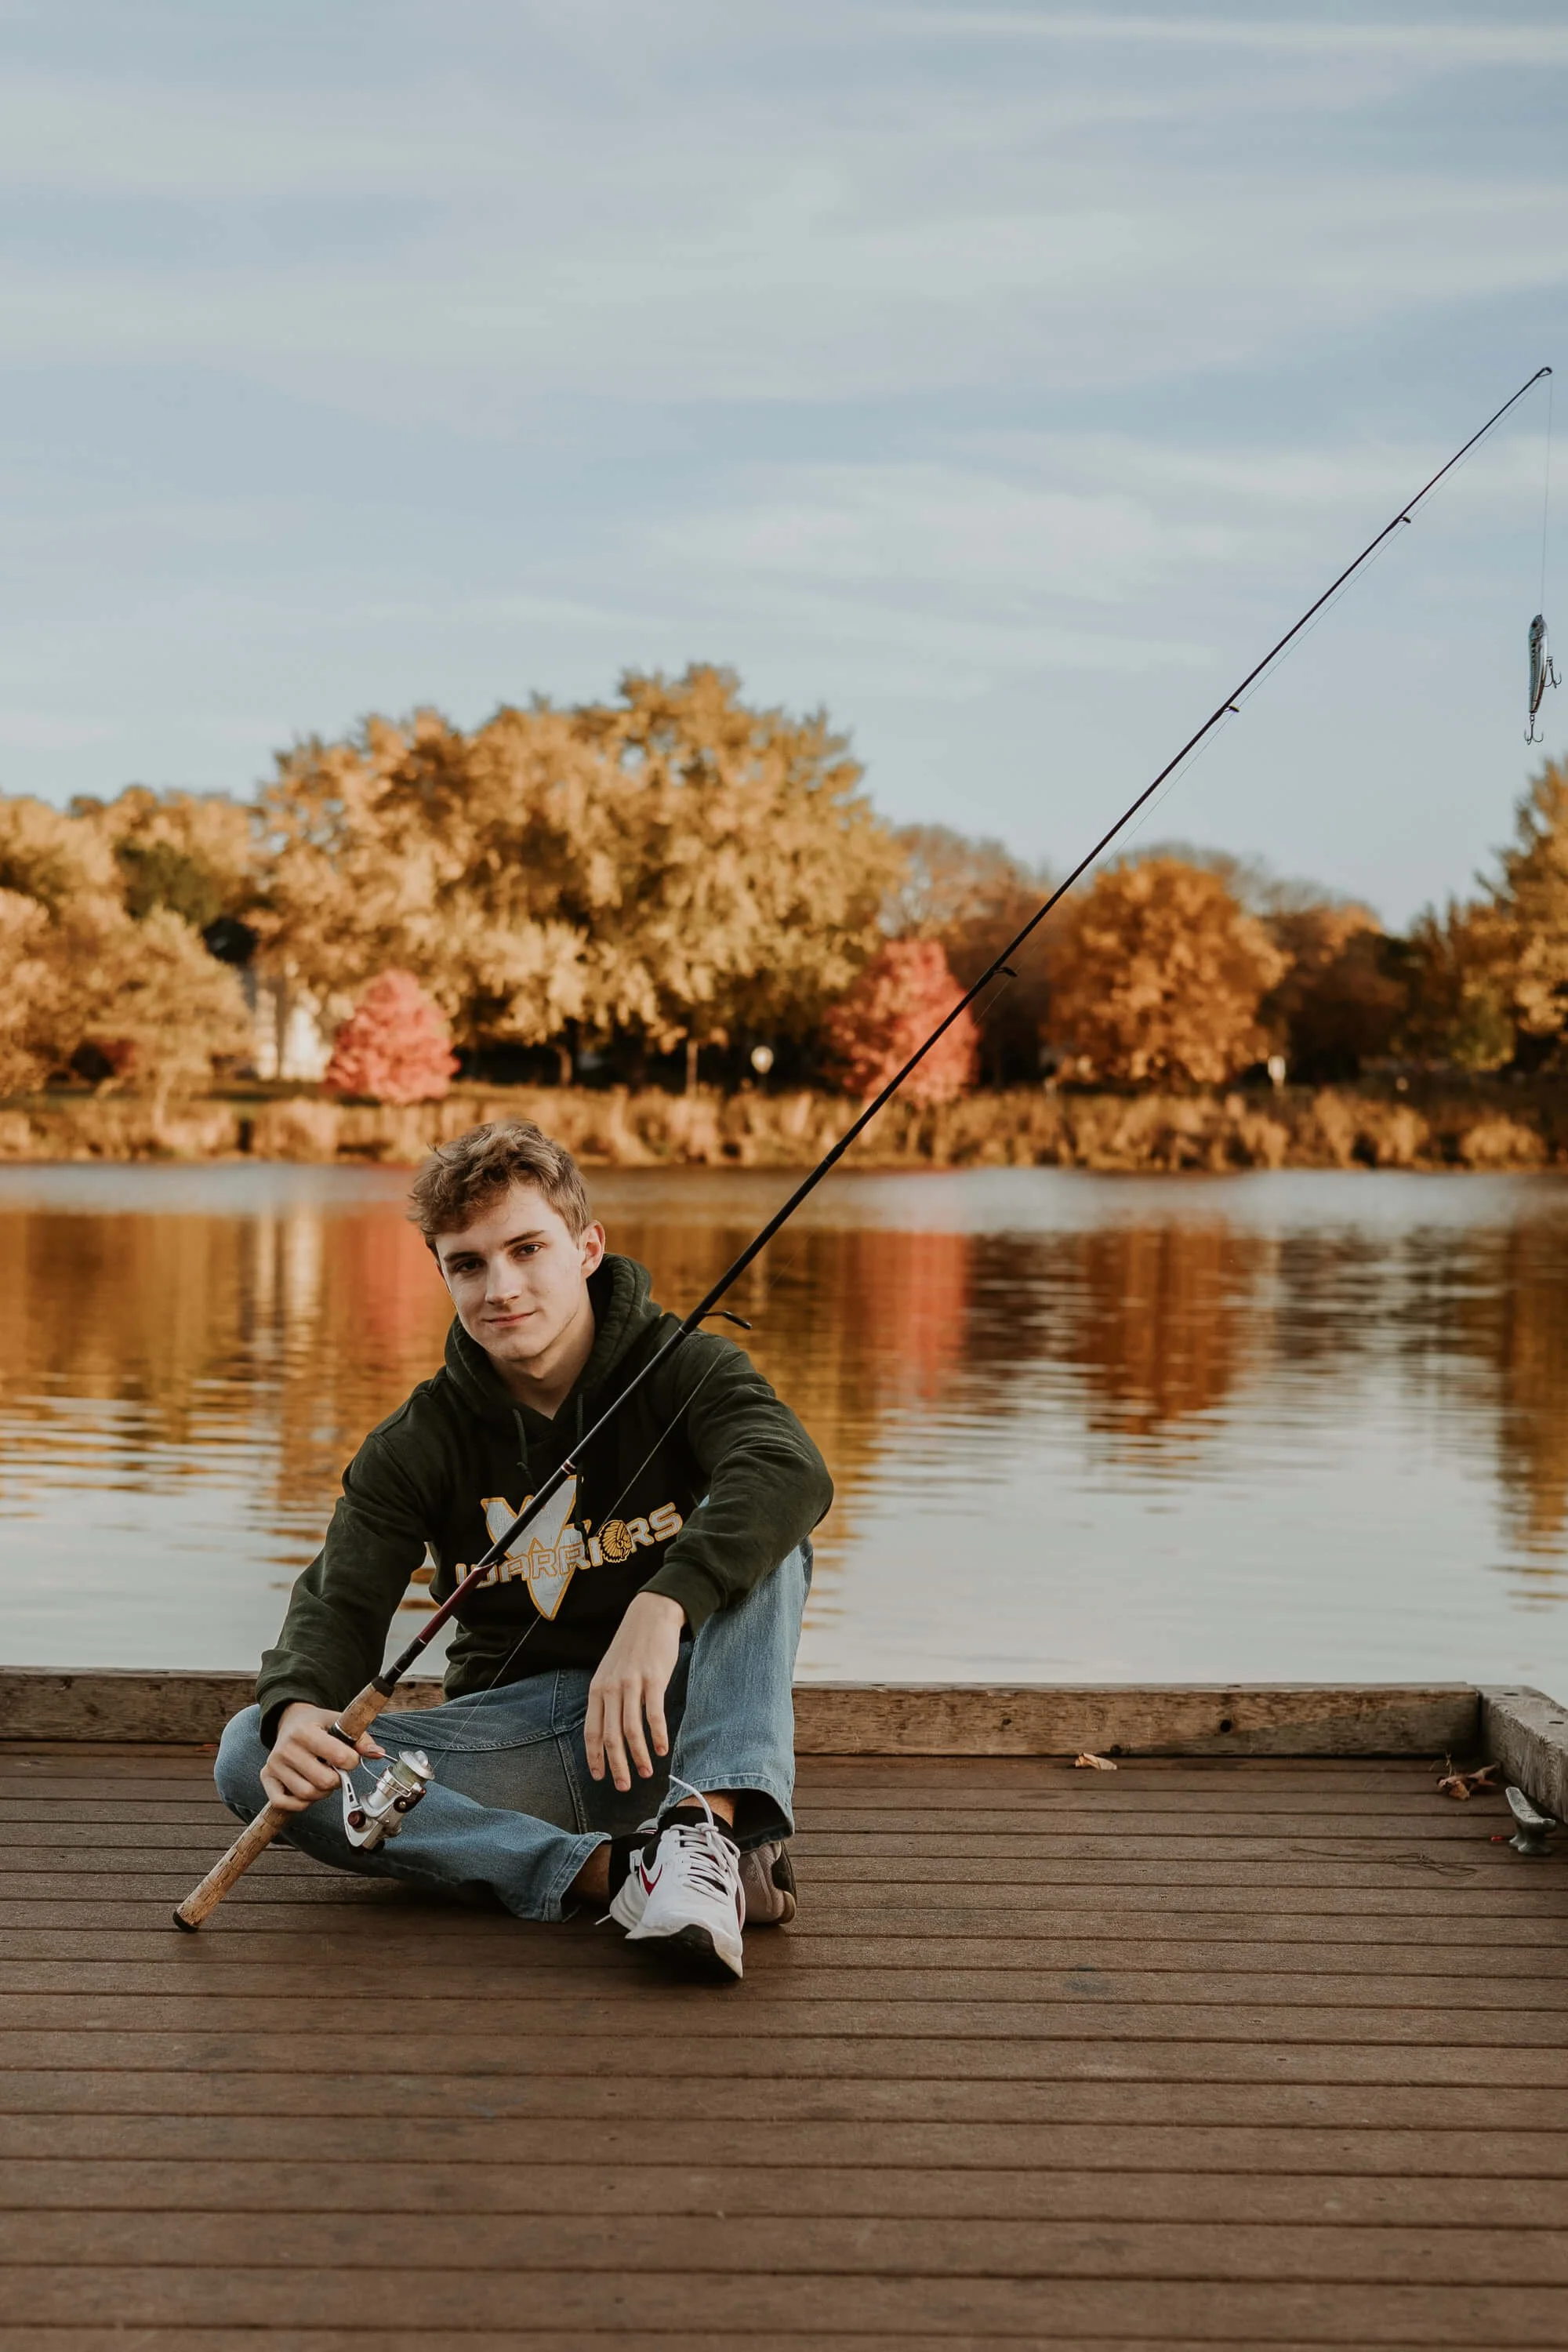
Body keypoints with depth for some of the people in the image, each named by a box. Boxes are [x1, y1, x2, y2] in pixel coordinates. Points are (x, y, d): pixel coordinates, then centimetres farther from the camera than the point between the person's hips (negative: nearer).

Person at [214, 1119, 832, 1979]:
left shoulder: (680, 1371, -6)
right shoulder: (416, 1445, 2)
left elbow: (791, 1471, -28)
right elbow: (341, 1598, -9)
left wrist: (662, 1606, -45)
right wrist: (297, 1709, -34)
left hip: (674, 1729, -2)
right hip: (519, 1739, 2)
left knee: (756, 1530, -24)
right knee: (253, 1758, -21)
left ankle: (715, 1825, -42)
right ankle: (604, 1870, -34)